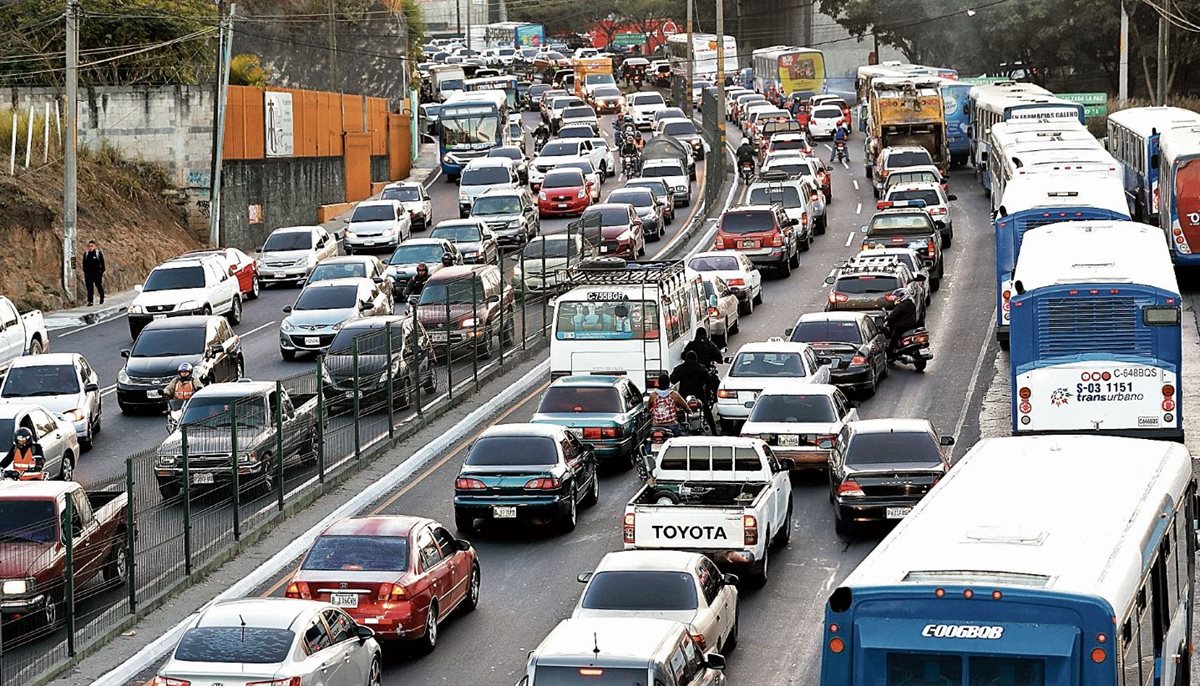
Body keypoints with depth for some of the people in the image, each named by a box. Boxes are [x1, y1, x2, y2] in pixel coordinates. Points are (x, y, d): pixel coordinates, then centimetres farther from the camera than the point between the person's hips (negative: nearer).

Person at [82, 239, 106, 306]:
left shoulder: (98, 253, -3)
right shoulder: (86, 253, 7)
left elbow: (102, 263, 0)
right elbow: (84, 264, 14)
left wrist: (102, 271, -4)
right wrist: (84, 271, 11)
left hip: (97, 272, -2)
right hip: (88, 273, 2)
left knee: (99, 286, 8)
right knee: (89, 288, -4)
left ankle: (102, 297, 35)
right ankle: (90, 301, -4)